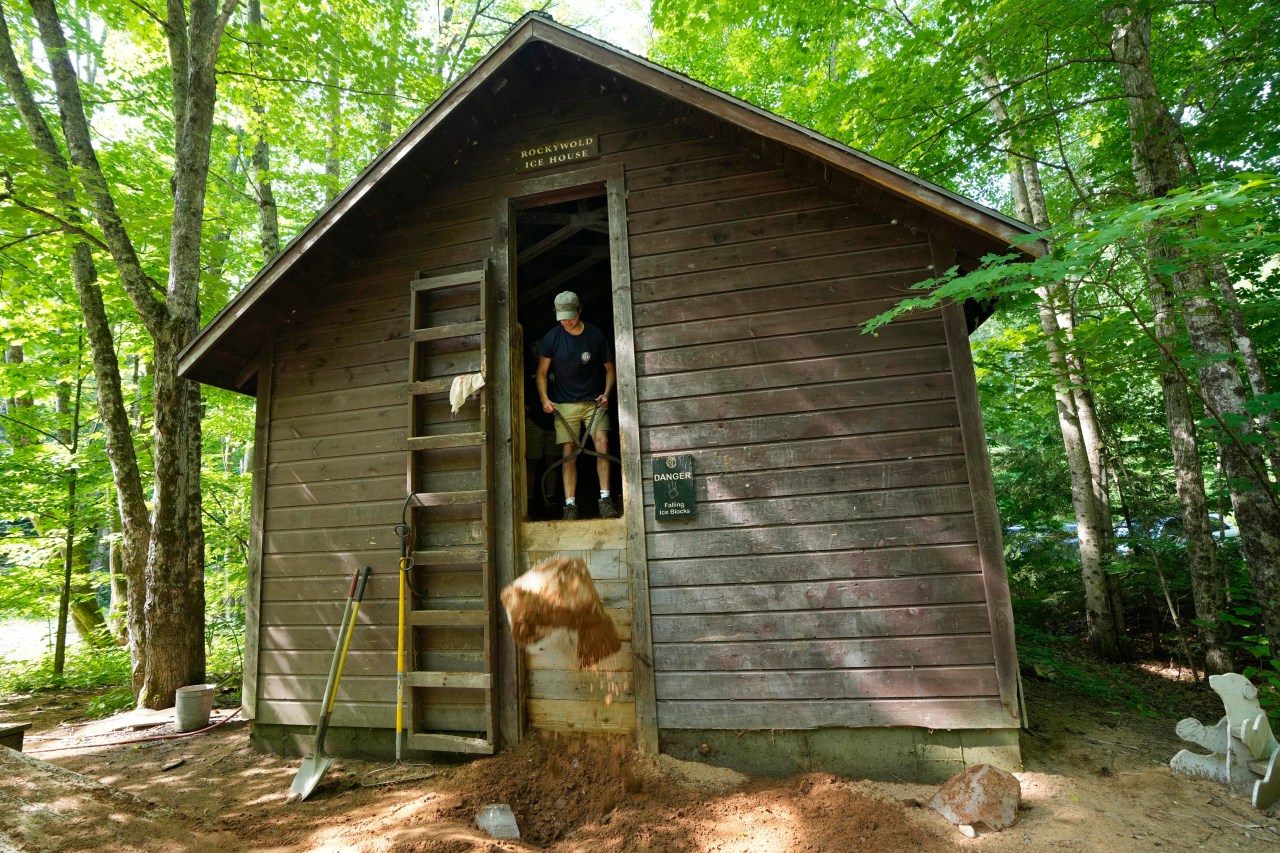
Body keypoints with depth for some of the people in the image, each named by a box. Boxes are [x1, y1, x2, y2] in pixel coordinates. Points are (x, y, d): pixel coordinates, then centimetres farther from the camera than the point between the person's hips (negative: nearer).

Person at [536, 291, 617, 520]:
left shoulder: (596, 336, -4)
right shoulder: (552, 337, -3)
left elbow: (609, 368, 6)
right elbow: (542, 372, 4)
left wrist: (606, 393, -10)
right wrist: (545, 399, -10)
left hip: (594, 401, 0)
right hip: (564, 404, 1)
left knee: (602, 441, -18)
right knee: (569, 452, -4)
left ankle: (605, 498, -15)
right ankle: (570, 504, -1)